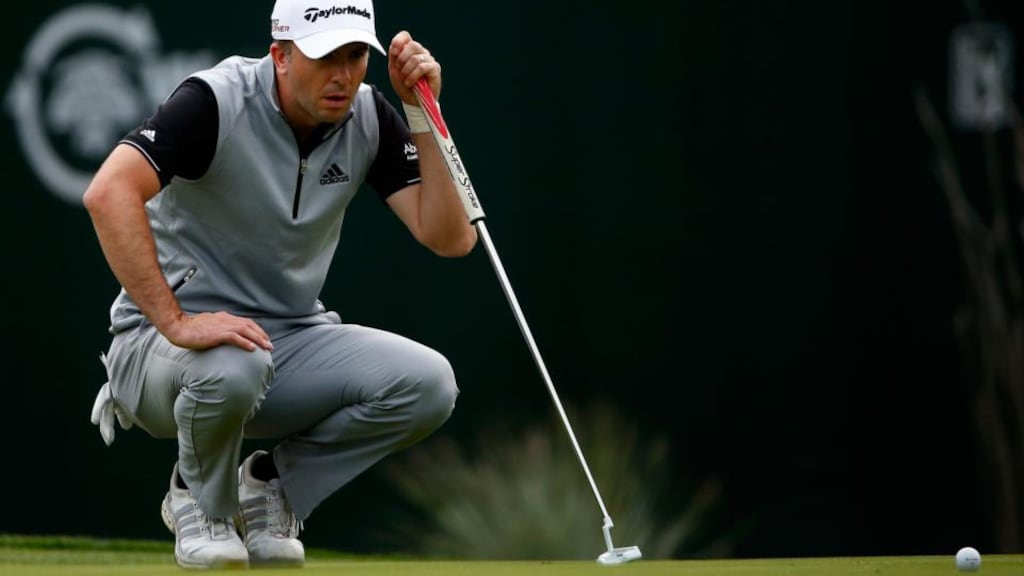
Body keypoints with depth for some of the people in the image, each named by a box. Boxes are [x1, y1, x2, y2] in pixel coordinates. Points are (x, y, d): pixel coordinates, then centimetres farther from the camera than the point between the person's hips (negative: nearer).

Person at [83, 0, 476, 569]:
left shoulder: (370, 118, -3)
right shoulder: (215, 101, -21)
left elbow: (451, 238, -9)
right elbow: (108, 193, -35)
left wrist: (422, 114, -17)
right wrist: (174, 322, -39)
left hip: (292, 337, 5)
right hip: (162, 345, -5)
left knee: (428, 383, -20)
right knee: (234, 363, -41)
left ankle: (270, 483, 7)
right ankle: (199, 502, -4)